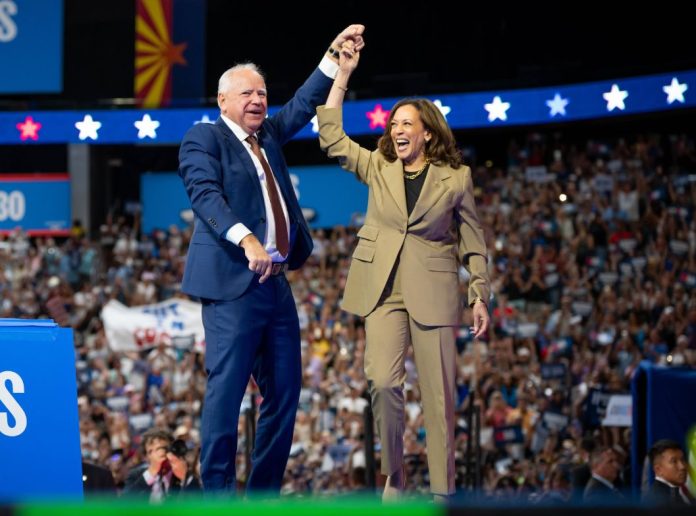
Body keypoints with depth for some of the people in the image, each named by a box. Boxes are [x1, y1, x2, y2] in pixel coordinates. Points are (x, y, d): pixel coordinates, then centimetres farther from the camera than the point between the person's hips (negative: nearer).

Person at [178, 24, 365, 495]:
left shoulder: (268, 136, 20)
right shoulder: (204, 139, -3)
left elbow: (303, 105, 22)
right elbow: (206, 194, -16)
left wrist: (334, 58, 10)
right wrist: (245, 239, -30)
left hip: (276, 284, 8)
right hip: (233, 283, -8)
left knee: (285, 391, 8)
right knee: (226, 389, -10)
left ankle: (265, 493, 14)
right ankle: (219, 494, -8)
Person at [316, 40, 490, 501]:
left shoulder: (456, 178, 1)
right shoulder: (377, 167, 8)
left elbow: (473, 241, 7)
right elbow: (331, 138, 0)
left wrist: (481, 296, 2)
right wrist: (342, 74, -3)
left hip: (433, 290, -1)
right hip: (383, 288, 2)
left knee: (439, 395, -2)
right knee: (384, 381, -14)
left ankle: (442, 492, 4)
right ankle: (394, 475, 5)